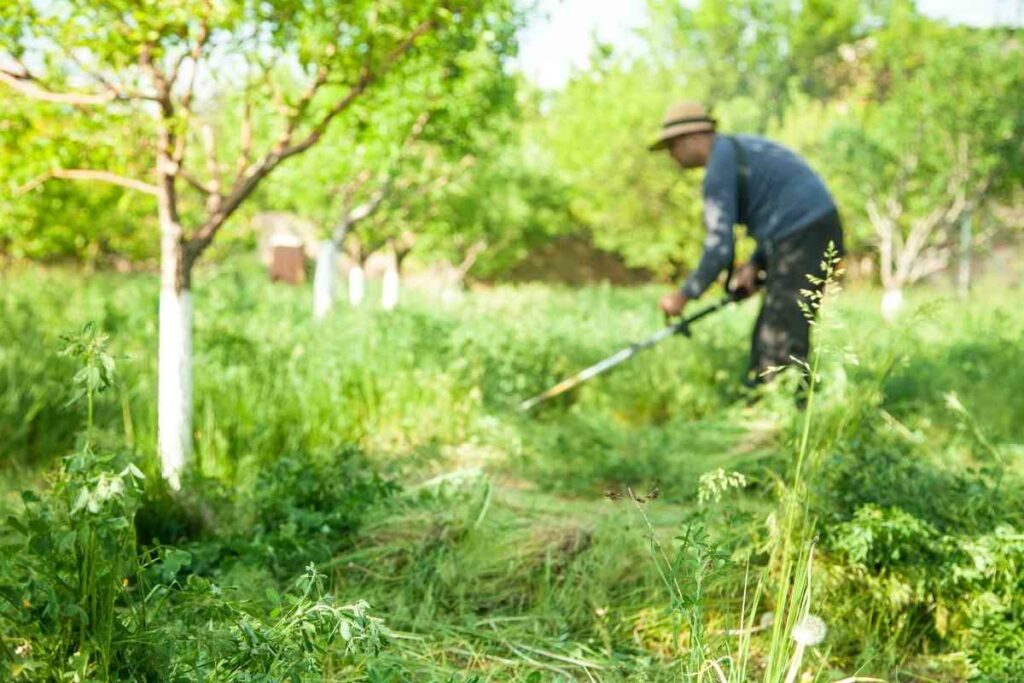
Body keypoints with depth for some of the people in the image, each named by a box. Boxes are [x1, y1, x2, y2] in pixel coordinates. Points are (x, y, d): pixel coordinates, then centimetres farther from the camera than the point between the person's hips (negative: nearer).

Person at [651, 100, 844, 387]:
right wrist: (756, 263, 12)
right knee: (767, 340, 14)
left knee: (781, 345, -10)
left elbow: (719, 248, -15)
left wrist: (684, 295, -3)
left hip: (802, 242, -10)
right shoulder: (740, 148, 20)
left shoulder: (720, 166, -10)